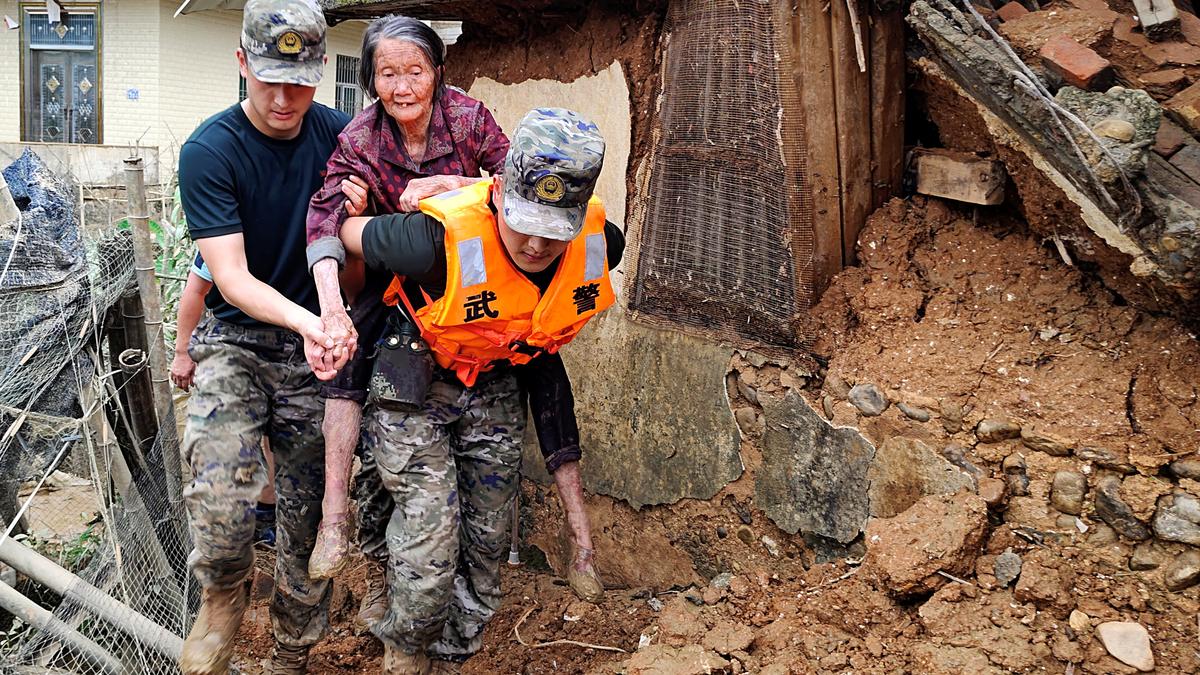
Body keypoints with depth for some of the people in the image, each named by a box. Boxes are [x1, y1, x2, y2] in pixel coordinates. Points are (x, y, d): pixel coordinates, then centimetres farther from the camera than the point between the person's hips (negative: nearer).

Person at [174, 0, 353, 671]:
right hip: (237, 338, -3)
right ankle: (223, 598, 9)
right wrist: (304, 320, -33)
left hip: (313, 343, 3)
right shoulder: (210, 150, -11)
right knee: (220, 497, -24)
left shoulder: (337, 133, 0)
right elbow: (230, 277, -17)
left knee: (309, 512, 6)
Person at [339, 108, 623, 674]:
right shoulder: (442, 239, -36)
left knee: (485, 541, 11)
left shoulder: (600, 246, -21)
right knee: (431, 530, -13)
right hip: (414, 385, -4)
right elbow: (350, 234, -16)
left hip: (495, 391, 5)